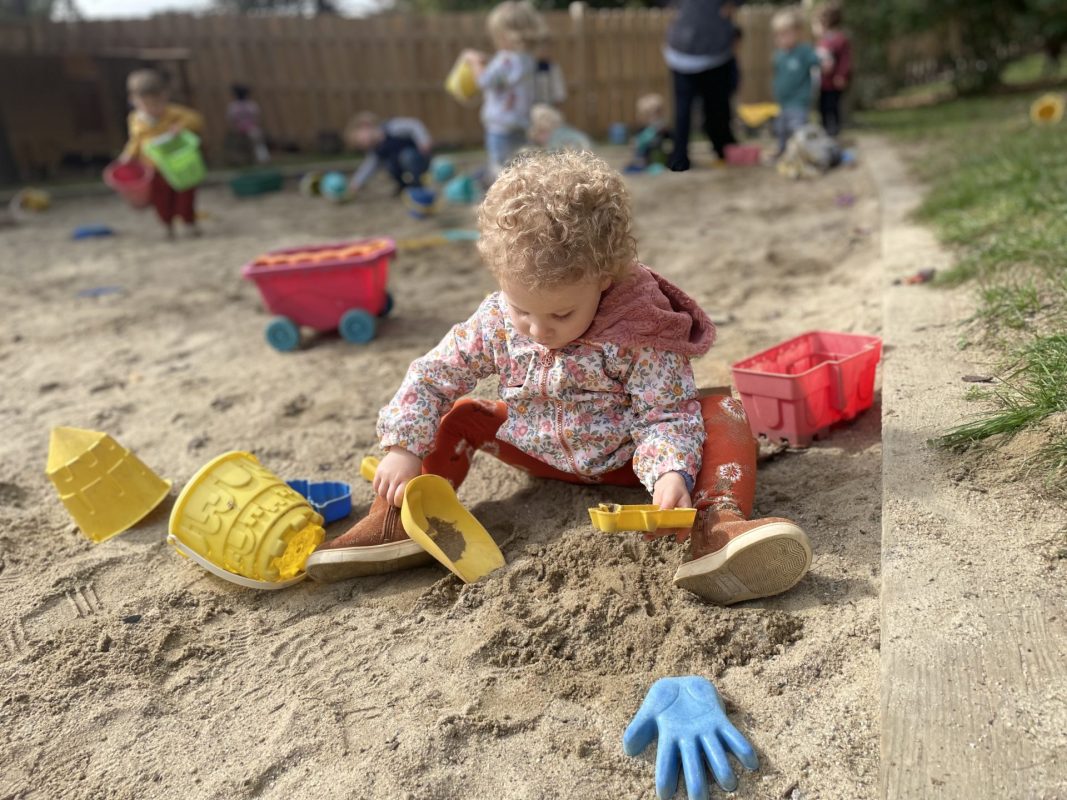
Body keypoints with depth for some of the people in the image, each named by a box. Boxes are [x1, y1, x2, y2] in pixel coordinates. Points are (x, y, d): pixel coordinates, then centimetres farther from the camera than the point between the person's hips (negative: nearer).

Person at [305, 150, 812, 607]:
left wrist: (670, 473, -43)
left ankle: (718, 524, -46)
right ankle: (399, 520, -14)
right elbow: (432, 376, -9)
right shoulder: (497, 321, -17)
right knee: (457, 416, -7)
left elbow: (667, 415, -24)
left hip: (626, 456, -3)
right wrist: (402, 449, -20)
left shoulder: (638, 332, -27)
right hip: (543, 452, 4)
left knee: (724, 416, -25)